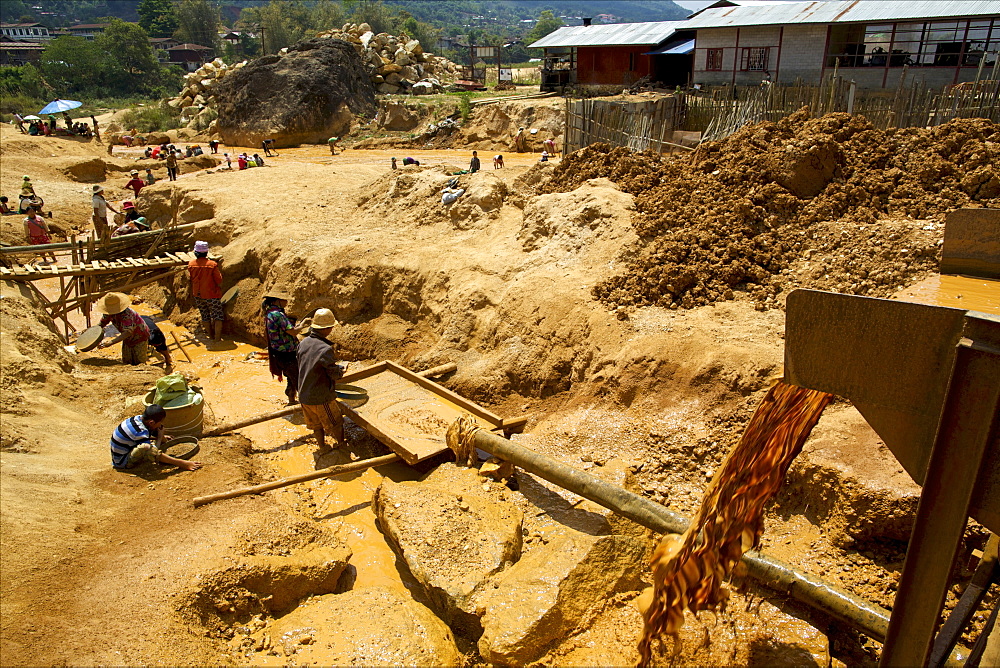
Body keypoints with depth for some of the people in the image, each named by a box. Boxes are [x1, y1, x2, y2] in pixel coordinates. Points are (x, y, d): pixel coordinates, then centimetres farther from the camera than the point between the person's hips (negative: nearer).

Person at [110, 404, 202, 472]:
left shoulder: (139, 418, -5)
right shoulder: (140, 431, -29)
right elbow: (154, 453, -30)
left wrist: (161, 437, 8)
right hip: (122, 462, -9)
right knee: (146, 448, -38)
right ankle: (183, 464, -33)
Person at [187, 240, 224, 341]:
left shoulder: (191, 264, -5)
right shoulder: (212, 265, -19)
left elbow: (190, 279, 8)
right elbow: (219, 281, -13)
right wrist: (219, 289, 6)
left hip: (197, 295, 5)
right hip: (211, 294, -5)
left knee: (205, 316, 18)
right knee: (218, 316, 6)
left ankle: (211, 335, 30)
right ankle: (217, 338, 2)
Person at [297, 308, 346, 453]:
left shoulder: (303, 343, -4)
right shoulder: (325, 349, -27)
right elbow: (334, 374, -19)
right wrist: (340, 371, 5)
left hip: (304, 396, 7)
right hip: (321, 397, -7)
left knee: (316, 424, 25)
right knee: (336, 422, 17)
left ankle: (322, 447, 38)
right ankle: (341, 444, 34)